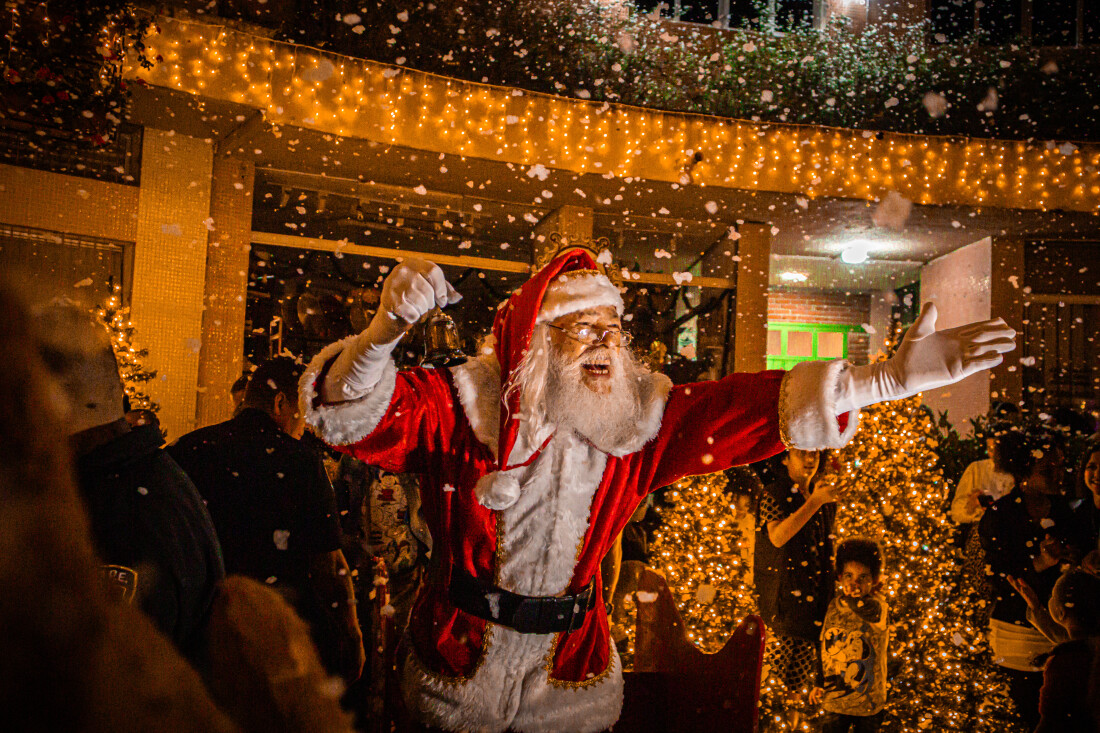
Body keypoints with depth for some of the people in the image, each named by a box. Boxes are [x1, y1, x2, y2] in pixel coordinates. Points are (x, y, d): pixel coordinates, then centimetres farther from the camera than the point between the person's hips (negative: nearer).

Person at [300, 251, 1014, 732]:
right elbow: (356, 416, -27)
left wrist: (886, 379, -24)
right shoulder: (463, 405, -15)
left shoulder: (641, 419, -7)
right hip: (460, 666, -2)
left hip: (572, 672, 2)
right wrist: (385, 333, -50)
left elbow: (747, 409, -14)